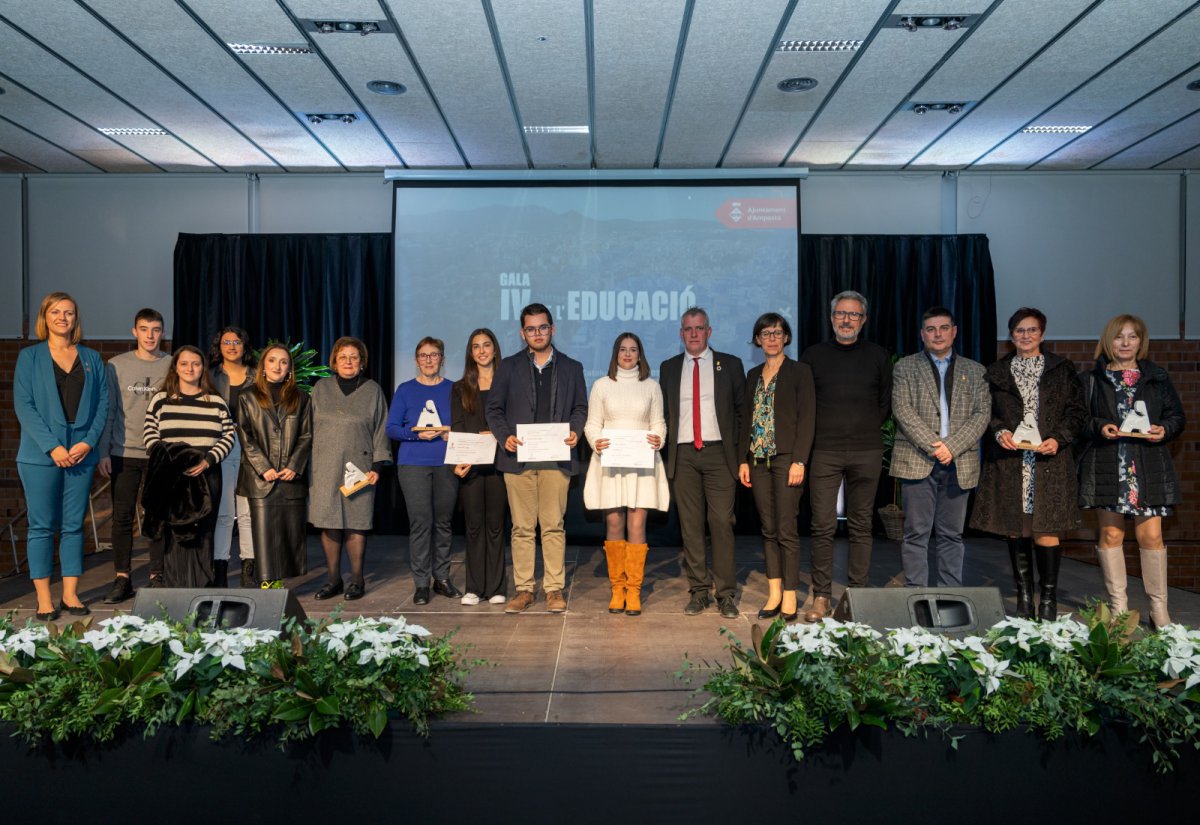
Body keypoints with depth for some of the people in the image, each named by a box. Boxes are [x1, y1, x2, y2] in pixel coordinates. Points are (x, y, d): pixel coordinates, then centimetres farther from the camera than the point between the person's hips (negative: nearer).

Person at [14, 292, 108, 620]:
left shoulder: (91, 358, 11)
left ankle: (71, 594, 14)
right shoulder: (29, 356, 4)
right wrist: (52, 446, -14)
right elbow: (23, 405, -4)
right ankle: (44, 599, 8)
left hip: (81, 454, 2)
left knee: (74, 525, 6)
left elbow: (102, 402, 7)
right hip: (41, 455, -2)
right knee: (42, 526, 2)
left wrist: (89, 441, -7)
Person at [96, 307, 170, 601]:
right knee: (122, 517, 4)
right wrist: (103, 452, 1)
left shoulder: (172, 366, 4)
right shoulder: (116, 365, 5)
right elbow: (107, 411, 6)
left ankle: (157, 577, 12)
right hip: (123, 453, 1)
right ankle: (122, 578, 13)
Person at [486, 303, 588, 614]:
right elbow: (494, 408, 10)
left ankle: (554, 589, 10)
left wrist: (574, 431, -7)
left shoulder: (571, 367, 13)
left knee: (554, 526, 1)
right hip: (518, 458, 0)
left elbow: (580, 407, 13)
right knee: (522, 528, 4)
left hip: (556, 458, 0)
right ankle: (523, 589, 12)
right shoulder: (509, 367, 11)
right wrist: (504, 436, -7)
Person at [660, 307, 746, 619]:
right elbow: (663, 413, 14)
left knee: (721, 523, -5)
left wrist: (738, 450, 1)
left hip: (718, 454, -2)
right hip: (682, 456, 2)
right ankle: (699, 591, 12)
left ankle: (726, 594, 3)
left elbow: (742, 410, 8)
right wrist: (666, 450, 6)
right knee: (690, 525, 4)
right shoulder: (669, 368, 13)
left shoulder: (730, 365, 7)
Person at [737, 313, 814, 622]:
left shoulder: (799, 372, -1)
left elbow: (807, 418, -6)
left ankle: (789, 598, 2)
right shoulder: (753, 375, 15)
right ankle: (774, 593, 14)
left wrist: (799, 461, -14)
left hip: (786, 458, -5)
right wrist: (743, 460, 8)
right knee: (768, 530, 8)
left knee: (786, 530, -5)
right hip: (758, 460, 5)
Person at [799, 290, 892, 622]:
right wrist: (818, 430, 4)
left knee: (861, 526, 5)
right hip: (825, 451, -1)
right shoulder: (813, 355, 7)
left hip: (867, 451, 1)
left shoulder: (878, 356, 8)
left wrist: (867, 429, 6)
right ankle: (821, 596, 5)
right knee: (823, 526, -3)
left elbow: (886, 402, 13)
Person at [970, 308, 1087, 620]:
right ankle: (1023, 597, 15)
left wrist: (1058, 439, -9)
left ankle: (1049, 599, 6)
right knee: (1015, 530, 4)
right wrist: (998, 431, -8)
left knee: (1045, 531, -6)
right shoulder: (995, 372, 12)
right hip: (1008, 462, 1)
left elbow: (1077, 411, 6)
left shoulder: (1062, 369, 10)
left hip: (1049, 462, -1)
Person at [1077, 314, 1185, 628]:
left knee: (1151, 535, -1)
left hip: (1149, 469, 1)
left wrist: (1165, 429, -8)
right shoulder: (1091, 380, 8)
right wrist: (1099, 427, -13)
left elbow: (1177, 416, 12)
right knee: (1110, 534, 2)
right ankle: (1118, 606, 12)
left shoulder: (1157, 377, 11)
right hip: (1106, 468, -1)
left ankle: (1159, 608, 10)